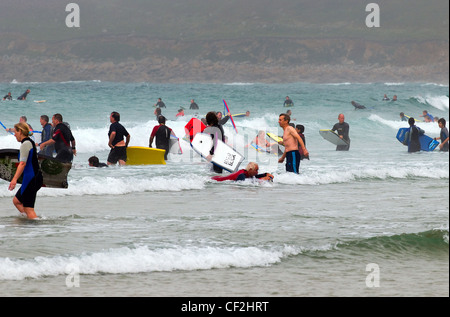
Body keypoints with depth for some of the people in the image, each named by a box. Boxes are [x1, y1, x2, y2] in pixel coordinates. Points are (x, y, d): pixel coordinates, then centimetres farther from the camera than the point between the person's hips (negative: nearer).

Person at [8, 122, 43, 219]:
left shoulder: (25, 144, -13)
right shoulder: (30, 142, 17)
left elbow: (22, 163, -22)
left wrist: (14, 179, -28)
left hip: (31, 178, -10)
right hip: (35, 178, 10)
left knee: (28, 209, -9)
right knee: (16, 201, 19)